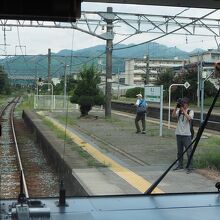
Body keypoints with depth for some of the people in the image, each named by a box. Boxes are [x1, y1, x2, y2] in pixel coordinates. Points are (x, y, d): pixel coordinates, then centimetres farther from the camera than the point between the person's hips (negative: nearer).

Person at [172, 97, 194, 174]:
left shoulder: (190, 111, -3)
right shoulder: (179, 111, 7)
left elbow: (189, 118, -22)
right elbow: (173, 115, -9)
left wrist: (183, 110, -22)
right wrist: (176, 107, -18)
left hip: (186, 135, -4)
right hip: (178, 134, 5)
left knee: (189, 152, -4)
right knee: (179, 151, 14)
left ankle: (190, 167, 1)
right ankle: (180, 165, 26)